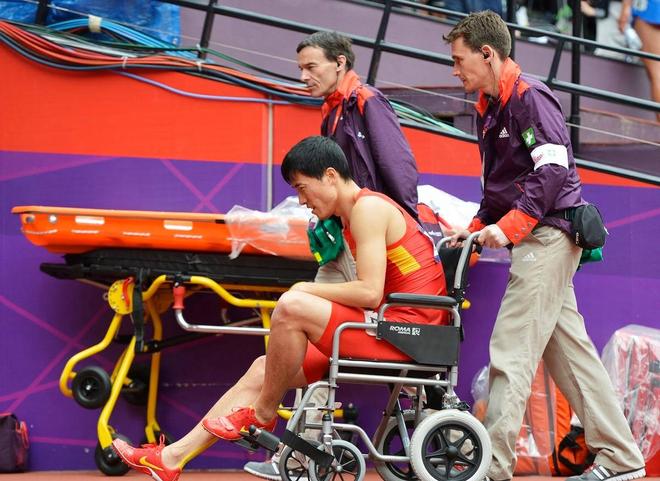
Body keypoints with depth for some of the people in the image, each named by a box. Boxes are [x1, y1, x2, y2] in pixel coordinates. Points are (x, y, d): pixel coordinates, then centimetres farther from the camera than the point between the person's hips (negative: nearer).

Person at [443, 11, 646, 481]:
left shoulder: (530, 97, -11)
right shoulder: (489, 108, 17)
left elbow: (554, 168, -21)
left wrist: (509, 226, -24)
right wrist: (478, 227, 10)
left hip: (548, 234, -10)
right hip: (538, 243, 10)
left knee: (511, 351, -13)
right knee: (568, 349, 10)